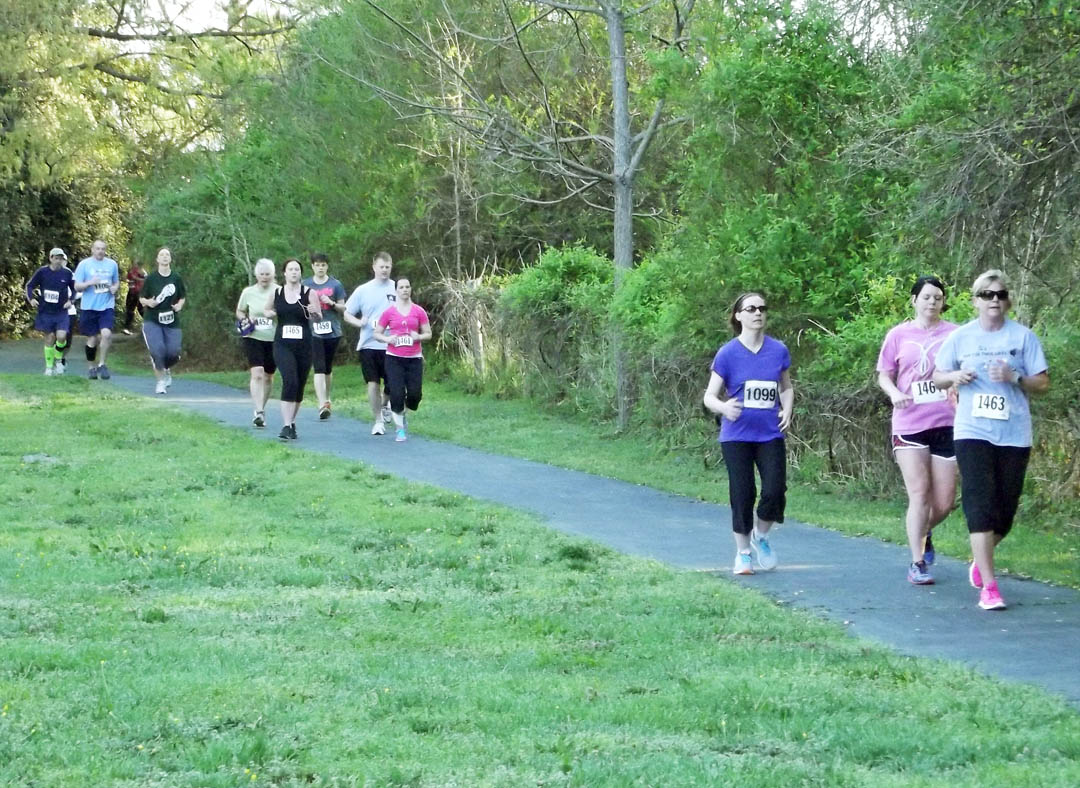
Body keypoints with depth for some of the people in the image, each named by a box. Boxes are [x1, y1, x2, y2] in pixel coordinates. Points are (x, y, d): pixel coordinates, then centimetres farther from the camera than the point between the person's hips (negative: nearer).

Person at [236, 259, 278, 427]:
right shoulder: (248, 292, 2)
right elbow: (239, 311, 17)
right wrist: (244, 320, -5)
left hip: (274, 340, 1)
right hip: (253, 338, -1)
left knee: (268, 376, 13)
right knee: (257, 373, -18)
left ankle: (261, 409, 33)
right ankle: (259, 412, -22)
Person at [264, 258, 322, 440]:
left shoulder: (309, 293, 1)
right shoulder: (276, 293, 6)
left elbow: (319, 317, 2)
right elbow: (266, 309, 23)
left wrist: (314, 313, -21)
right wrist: (270, 313, 0)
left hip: (303, 345, 1)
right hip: (282, 345, -1)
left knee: (299, 386, 8)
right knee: (290, 381, -19)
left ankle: (292, 423, 28)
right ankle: (286, 426, -20)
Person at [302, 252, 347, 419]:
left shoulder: (335, 285, 5)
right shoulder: (305, 285, 5)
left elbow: (343, 307, 8)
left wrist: (332, 303, -12)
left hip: (332, 331, 1)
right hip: (313, 332, -1)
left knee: (328, 369, 14)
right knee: (319, 369, -12)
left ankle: (327, 399, 33)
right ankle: (322, 406, -19)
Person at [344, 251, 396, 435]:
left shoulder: (397, 289, 2)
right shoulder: (363, 290, 3)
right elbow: (347, 314, 8)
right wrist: (359, 322, -12)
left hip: (391, 345, 0)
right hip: (369, 344, 0)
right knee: (373, 383, -4)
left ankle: (385, 405, 38)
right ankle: (378, 421, 7)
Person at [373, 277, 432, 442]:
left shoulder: (419, 311, 4)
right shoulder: (389, 312, 2)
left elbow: (428, 334, 8)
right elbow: (376, 333, 8)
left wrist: (419, 337, -13)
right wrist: (387, 339, -12)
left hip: (414, 358, 1)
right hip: (394, 358, -1)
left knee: (415, 394, -5)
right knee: (397, 394, -8)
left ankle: (400, 409, 29)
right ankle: (400, 429, 6)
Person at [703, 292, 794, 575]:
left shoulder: (778, 350, 2)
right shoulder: (728, 354, -5)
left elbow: (786, 387, 17)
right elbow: (709, 396, -4)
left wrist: (787, 410, -2)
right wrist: (723, 407, -26)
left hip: (770, 434, 2)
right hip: (737, 435, -2)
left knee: (775, 490, -10)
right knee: (742, 494, -1)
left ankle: (760, 536, 19)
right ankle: (743, 553, 17)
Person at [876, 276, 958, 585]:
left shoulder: (954, 334, 4)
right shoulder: (899, 335, 6)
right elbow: (884, 375, 11)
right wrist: (895, 393, -10)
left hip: (945, 423, 1)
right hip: (909, 424, -1)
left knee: (944, 503, 3)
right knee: (919, 494, -9)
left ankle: (923, 534, 35)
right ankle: (917, 563, -2)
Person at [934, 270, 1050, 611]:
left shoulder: (1023, 337, 3)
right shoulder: (960, 337, 6)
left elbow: (1042, 382, 3)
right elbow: (937, 377, 15)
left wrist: (1014, 378, -15)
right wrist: (954, 377, -7)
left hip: (1014, 435, 1)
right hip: (973, 432, -1)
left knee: (1005, 509, 7)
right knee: (980, 504, -11)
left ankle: (981, 561, 37)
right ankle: (988, 586, -12)